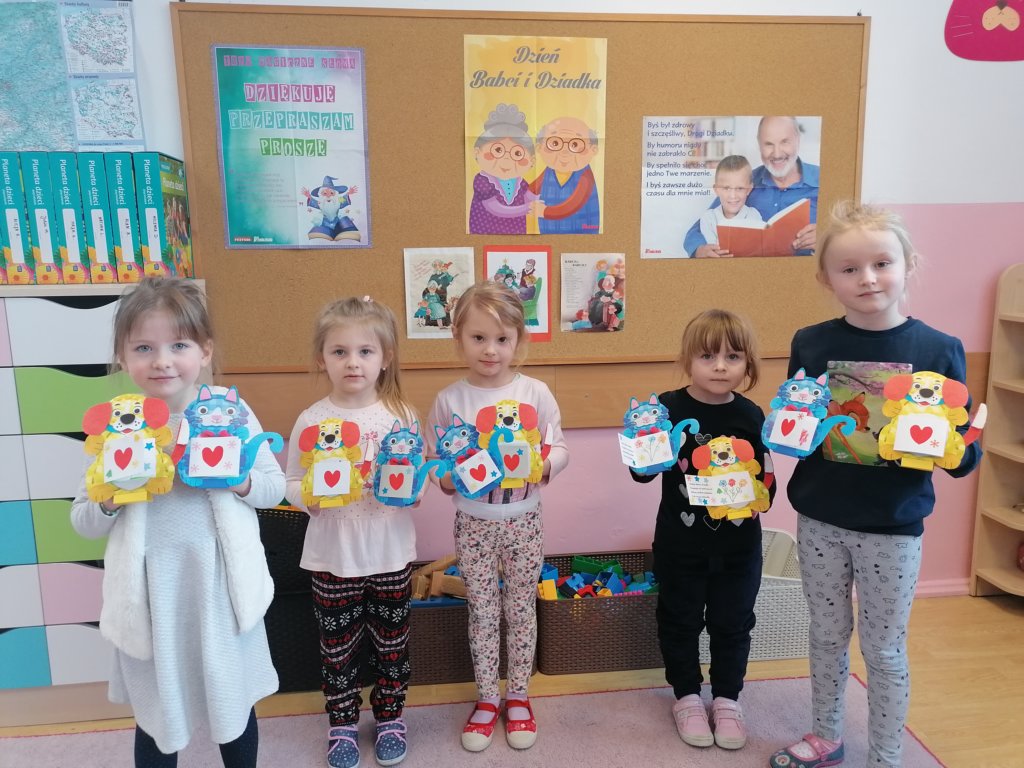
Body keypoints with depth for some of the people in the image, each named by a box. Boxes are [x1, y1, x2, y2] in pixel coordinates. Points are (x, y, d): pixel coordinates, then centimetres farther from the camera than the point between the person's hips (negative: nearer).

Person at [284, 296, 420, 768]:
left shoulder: (401, 415, -7)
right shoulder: (312, 419, -8)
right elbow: (291, 486, -3)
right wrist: (311, 493, -23)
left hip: (390, 555, 1)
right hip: (333, 557, 0)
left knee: (391, 643, 16)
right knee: (338, 646, 16)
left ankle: (390, 717, 39)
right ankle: (342, 723, 38)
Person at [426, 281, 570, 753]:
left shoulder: (535, 393, -8)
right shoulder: (448, 400, -7)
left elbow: (560, 450, -3)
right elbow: (435, 464, -1)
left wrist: (542, 466, -23)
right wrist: (450, 478, -22)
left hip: (523, 520, 0)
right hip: (472, 523, 0)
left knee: (521, 611, 13)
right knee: (482, 615, 12)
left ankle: (518, 698, 32)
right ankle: (487, 699, 32)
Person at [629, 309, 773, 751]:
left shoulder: (750, 416, -5)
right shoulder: (668, 408, -13)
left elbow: (764, 478, 3)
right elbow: (642, 473, -13)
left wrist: (759, 494, -18)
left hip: (738, 547, 2)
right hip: (680, 545, -2)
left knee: (732, 624, 17)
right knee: (680, 622, 15)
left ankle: (727, 698, 38)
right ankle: (687, 696, 37)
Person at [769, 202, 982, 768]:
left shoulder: (938, 350, -8)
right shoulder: (810, 345, -5)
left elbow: (964, 454, -5)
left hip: (893, 526, -2)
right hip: (819, 519, 2)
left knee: (883, 648, 12)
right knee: (827, 634, 18)